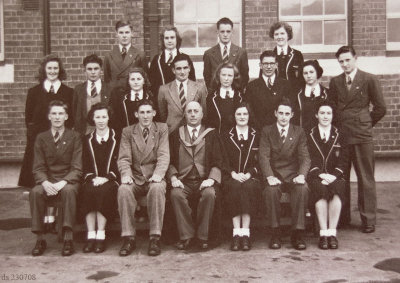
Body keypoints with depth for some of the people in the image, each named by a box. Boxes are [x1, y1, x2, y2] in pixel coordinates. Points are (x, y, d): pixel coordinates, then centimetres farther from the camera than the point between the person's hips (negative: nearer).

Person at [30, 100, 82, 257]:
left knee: (68, 190, -36)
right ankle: (40, 239, -20)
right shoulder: (41, 138, 9)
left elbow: (77, 168, -4)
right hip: (47, 181, 2)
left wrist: (62, 183, -21)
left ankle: (68, 239, -31)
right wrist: (45, 183, -18)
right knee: (35, 192, -30)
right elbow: (38, 168, 4)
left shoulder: (74, 137, 3)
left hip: (68, 181, -2)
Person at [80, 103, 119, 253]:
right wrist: (93, 178, -11)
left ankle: (101, 235, -31)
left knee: (104, 190, -34)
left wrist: (105, 178, -13)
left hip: (110, 180, -2)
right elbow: (85, 166, 9)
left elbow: (119, 165, 2)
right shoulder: (87, 139, 17)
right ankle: (91, 235, -31)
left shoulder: (116, 138, 10)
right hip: (92, 180, 2)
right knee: (87, 190, -31)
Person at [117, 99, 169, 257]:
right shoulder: (127, 132, 12)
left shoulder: (162, 129, 10)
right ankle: (129, 239, -25)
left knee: (157, 188, -35)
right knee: (123, 189, -31)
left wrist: (158, 174, -21)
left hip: (154, 178, -1)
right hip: (135, 178, 1)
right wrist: (126, 174, -20)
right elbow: (124, 158, 2)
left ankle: (155, 238, -30)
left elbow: (164, 156, -1)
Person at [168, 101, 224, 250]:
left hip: (204, 181, -1)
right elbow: (170, 161, 10)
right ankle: (186, 236, -20)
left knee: (209, 194, -33)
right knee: (176, 194, -32)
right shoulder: (176, 135, 15)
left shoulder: (211, 135, 12)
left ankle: (202, 236, -18)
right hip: (183, 182, 1)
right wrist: (173, 177, -9)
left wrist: (211, 179, -13)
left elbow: (217, 161, 4)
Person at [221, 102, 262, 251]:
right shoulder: (226, 137, 17)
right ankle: (236, 232, -36)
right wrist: (234, 174, -11)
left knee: (248, 187, -35)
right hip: (232, 177, 0)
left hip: (251, 177, 0)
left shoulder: (256, 136, 16)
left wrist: (248, 174, -10)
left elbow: (259, 161, 8)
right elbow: (224, 161, 7)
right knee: (235, 187, -35)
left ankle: (245, 232, -37)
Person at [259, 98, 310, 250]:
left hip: (293, 175, 1)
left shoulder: (299, 132, 10)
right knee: (271, 190, -33)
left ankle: (297, 234, -22)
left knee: (302, 189, -31)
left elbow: (305, 157, 1)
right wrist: (269, 176, -22)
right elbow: (263, 156, -4)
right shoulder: (267, 131, 7)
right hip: (274, 175, -1)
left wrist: (302, 175, -20)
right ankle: (275, 232, -20)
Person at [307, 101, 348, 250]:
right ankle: (323, 233, -30)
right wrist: (321, 175, -13)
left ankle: (332, 233, -28)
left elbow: (343, 160, 7)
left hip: (335, 176, 1)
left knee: (337, 188, -33)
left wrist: (333, 175, -11)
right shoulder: (309, 135, 12)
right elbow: (309, 160, 3)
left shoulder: (339, 135, 15)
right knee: (320, 189, -34)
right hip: (315, 176, -1)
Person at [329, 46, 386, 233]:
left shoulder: (369, 80, 0)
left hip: (362, 136, -3)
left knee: (366, 179, 0)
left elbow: (380, 108, 3)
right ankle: (342, 217, 17)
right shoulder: (335, 82, 11)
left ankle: (368, 220, 7)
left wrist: (366, 124, 6)